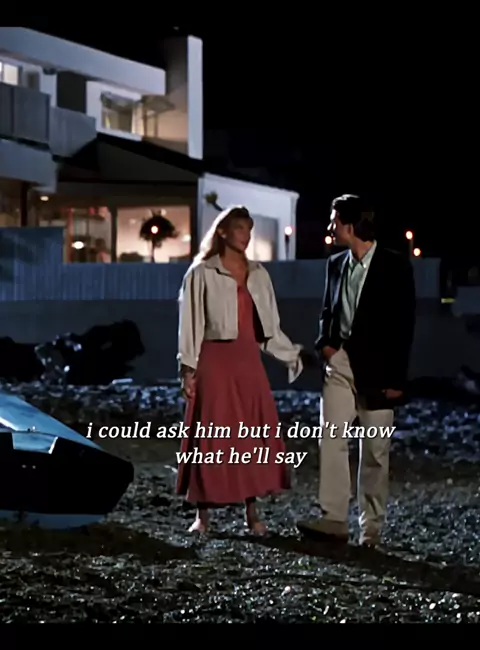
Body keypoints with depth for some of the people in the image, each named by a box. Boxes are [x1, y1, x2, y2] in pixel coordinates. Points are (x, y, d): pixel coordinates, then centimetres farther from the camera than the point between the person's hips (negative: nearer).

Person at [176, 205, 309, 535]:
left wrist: (294, 355, 11)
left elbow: (269, 327, 16)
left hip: (248, 360, 4)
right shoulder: (202, 273, -1)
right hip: (215, 360, -4)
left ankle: (252, 512, 7)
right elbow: (191, 323, -3)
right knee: (213, 436, -3)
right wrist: (188, 368, -9)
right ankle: (203, 514, 3)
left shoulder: (258, 274, 13)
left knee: (255, 434, 1)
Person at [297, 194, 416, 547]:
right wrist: (325, 342, 1)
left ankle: (371, 527, 11)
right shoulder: (336, 264, 9)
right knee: (331, 439, -8)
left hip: (376, 368, -4)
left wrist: (396, 378, -12)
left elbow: (405, 323, -8)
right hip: (340, 361, 4)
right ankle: (334, 520, -12)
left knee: (375, 450, 3)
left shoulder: (395, 266, -7)